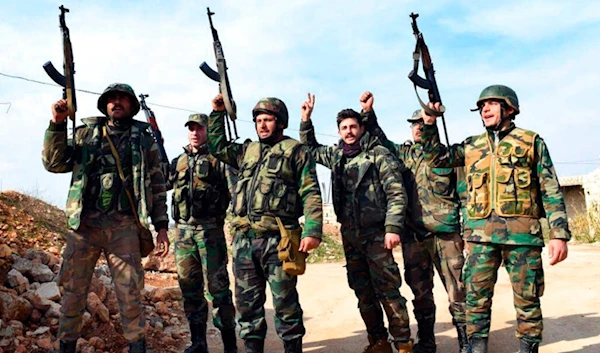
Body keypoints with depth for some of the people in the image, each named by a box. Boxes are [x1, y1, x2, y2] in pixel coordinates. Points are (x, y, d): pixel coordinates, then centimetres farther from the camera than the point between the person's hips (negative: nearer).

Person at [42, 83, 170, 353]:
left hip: (124, 226, -1)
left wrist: (161, 226, 2)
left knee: (130, 293, -2)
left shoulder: (144, 140, 11)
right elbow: (54, 163, 8)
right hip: (84, 223, 2)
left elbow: (157, 186, 9)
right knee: (73, 290, 7)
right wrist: (57, 125, -4)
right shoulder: (86, 134, 15)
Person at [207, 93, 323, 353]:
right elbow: (216, 146, 31)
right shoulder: (247, 151, 20)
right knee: (247, 302, 11)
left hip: (277, 238, -5)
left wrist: (313, 231, -16)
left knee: (285, 302, 2)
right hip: (244, 239, 6)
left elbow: (311, 194, -4)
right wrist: (218, 114, 21)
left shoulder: (296, 151, 4)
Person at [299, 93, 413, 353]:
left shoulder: (379, 154, -5)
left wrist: (393, 228, -18)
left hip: (376, 233, -6)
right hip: (349, 235, 6)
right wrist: (306, 119, 15)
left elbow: (396, 194, -9)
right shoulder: (335, 155, 12)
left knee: (387, 290, -6)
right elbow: (309, 148, 28)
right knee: (363, 292, 11)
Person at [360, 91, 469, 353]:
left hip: (445, 232, -3)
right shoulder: (403, 153, 14)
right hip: (412, 235, 4)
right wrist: (368, 112, 1)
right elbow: (379, 140, 14)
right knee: (420, 291, 11)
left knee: (457, 290, 1)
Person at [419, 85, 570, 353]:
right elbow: (436, 158, 12)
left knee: (527, 300, 5)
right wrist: (429, 125, 2)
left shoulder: (532, 142, 7)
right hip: (481, 233, 2)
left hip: (522, 231, -2)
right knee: (477, 298, 4)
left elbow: (551, 191, 3)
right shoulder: (472, 146, 16)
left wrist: (559, 234, -5)